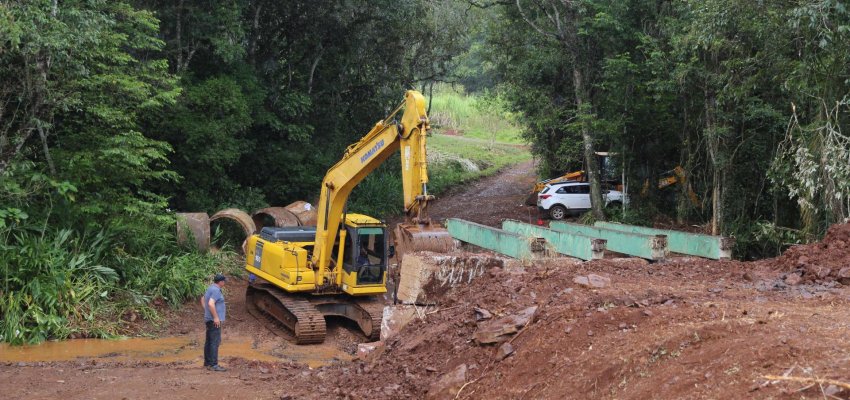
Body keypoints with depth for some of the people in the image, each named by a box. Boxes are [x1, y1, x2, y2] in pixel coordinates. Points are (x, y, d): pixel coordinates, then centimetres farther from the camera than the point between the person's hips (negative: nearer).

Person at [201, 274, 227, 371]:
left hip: (209, 319, 11)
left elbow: (202, 299, 28)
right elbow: (211, 304, -29)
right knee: (215, 342, -12)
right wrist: (216, 317, -25)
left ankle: (207, 362, 22)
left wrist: (206, 311, 24)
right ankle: (213, 365, -15)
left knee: (209, 341, 15)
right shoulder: (216, 290, -17)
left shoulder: (211, 288, 14)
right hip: (214, 320, -11)